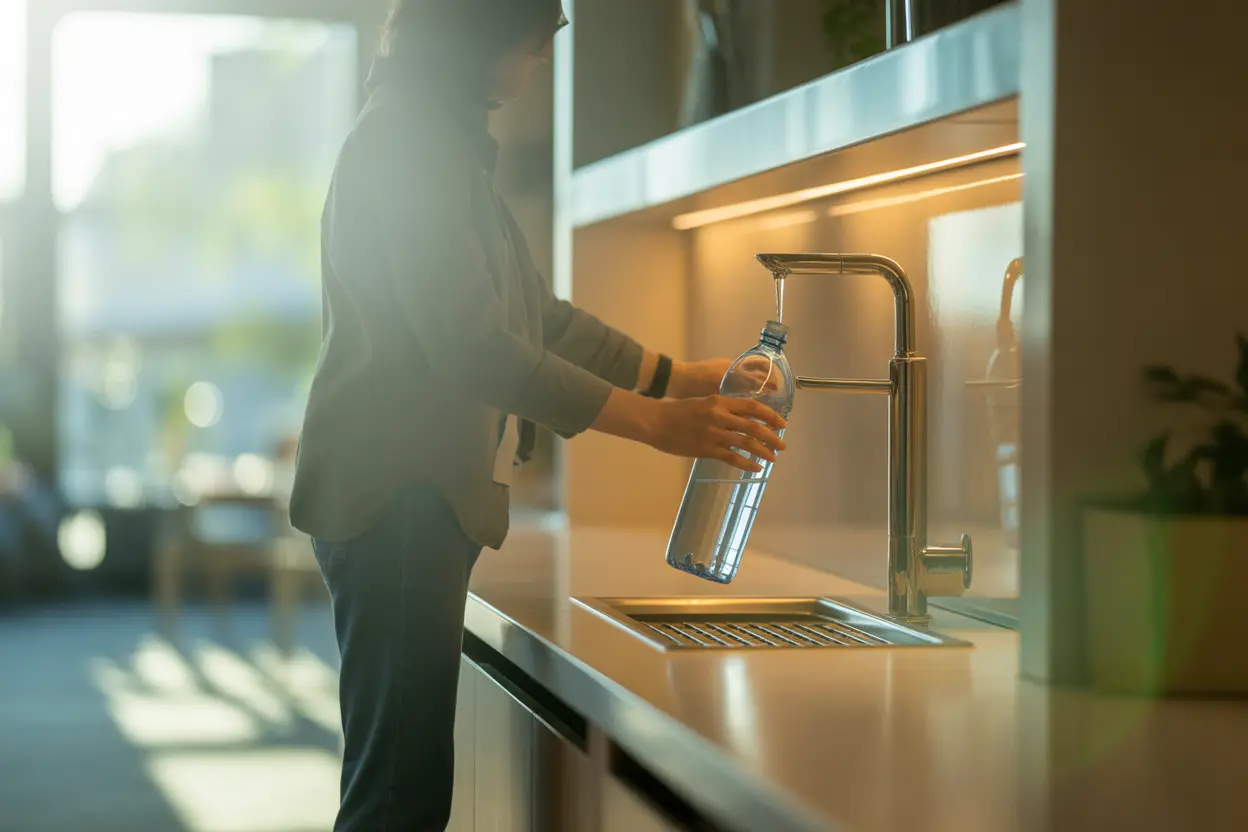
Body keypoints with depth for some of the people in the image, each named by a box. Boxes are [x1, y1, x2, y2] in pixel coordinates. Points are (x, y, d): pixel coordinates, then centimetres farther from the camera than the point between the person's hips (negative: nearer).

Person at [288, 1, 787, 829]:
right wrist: (652, 422, -19)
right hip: (396, 498, -10)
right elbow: (468, 343, -21)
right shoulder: (409, 139, -13)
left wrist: (675, 376, 15)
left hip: (429, 497, 10)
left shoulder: (443, 141, 18)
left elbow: (539, 315, 22)